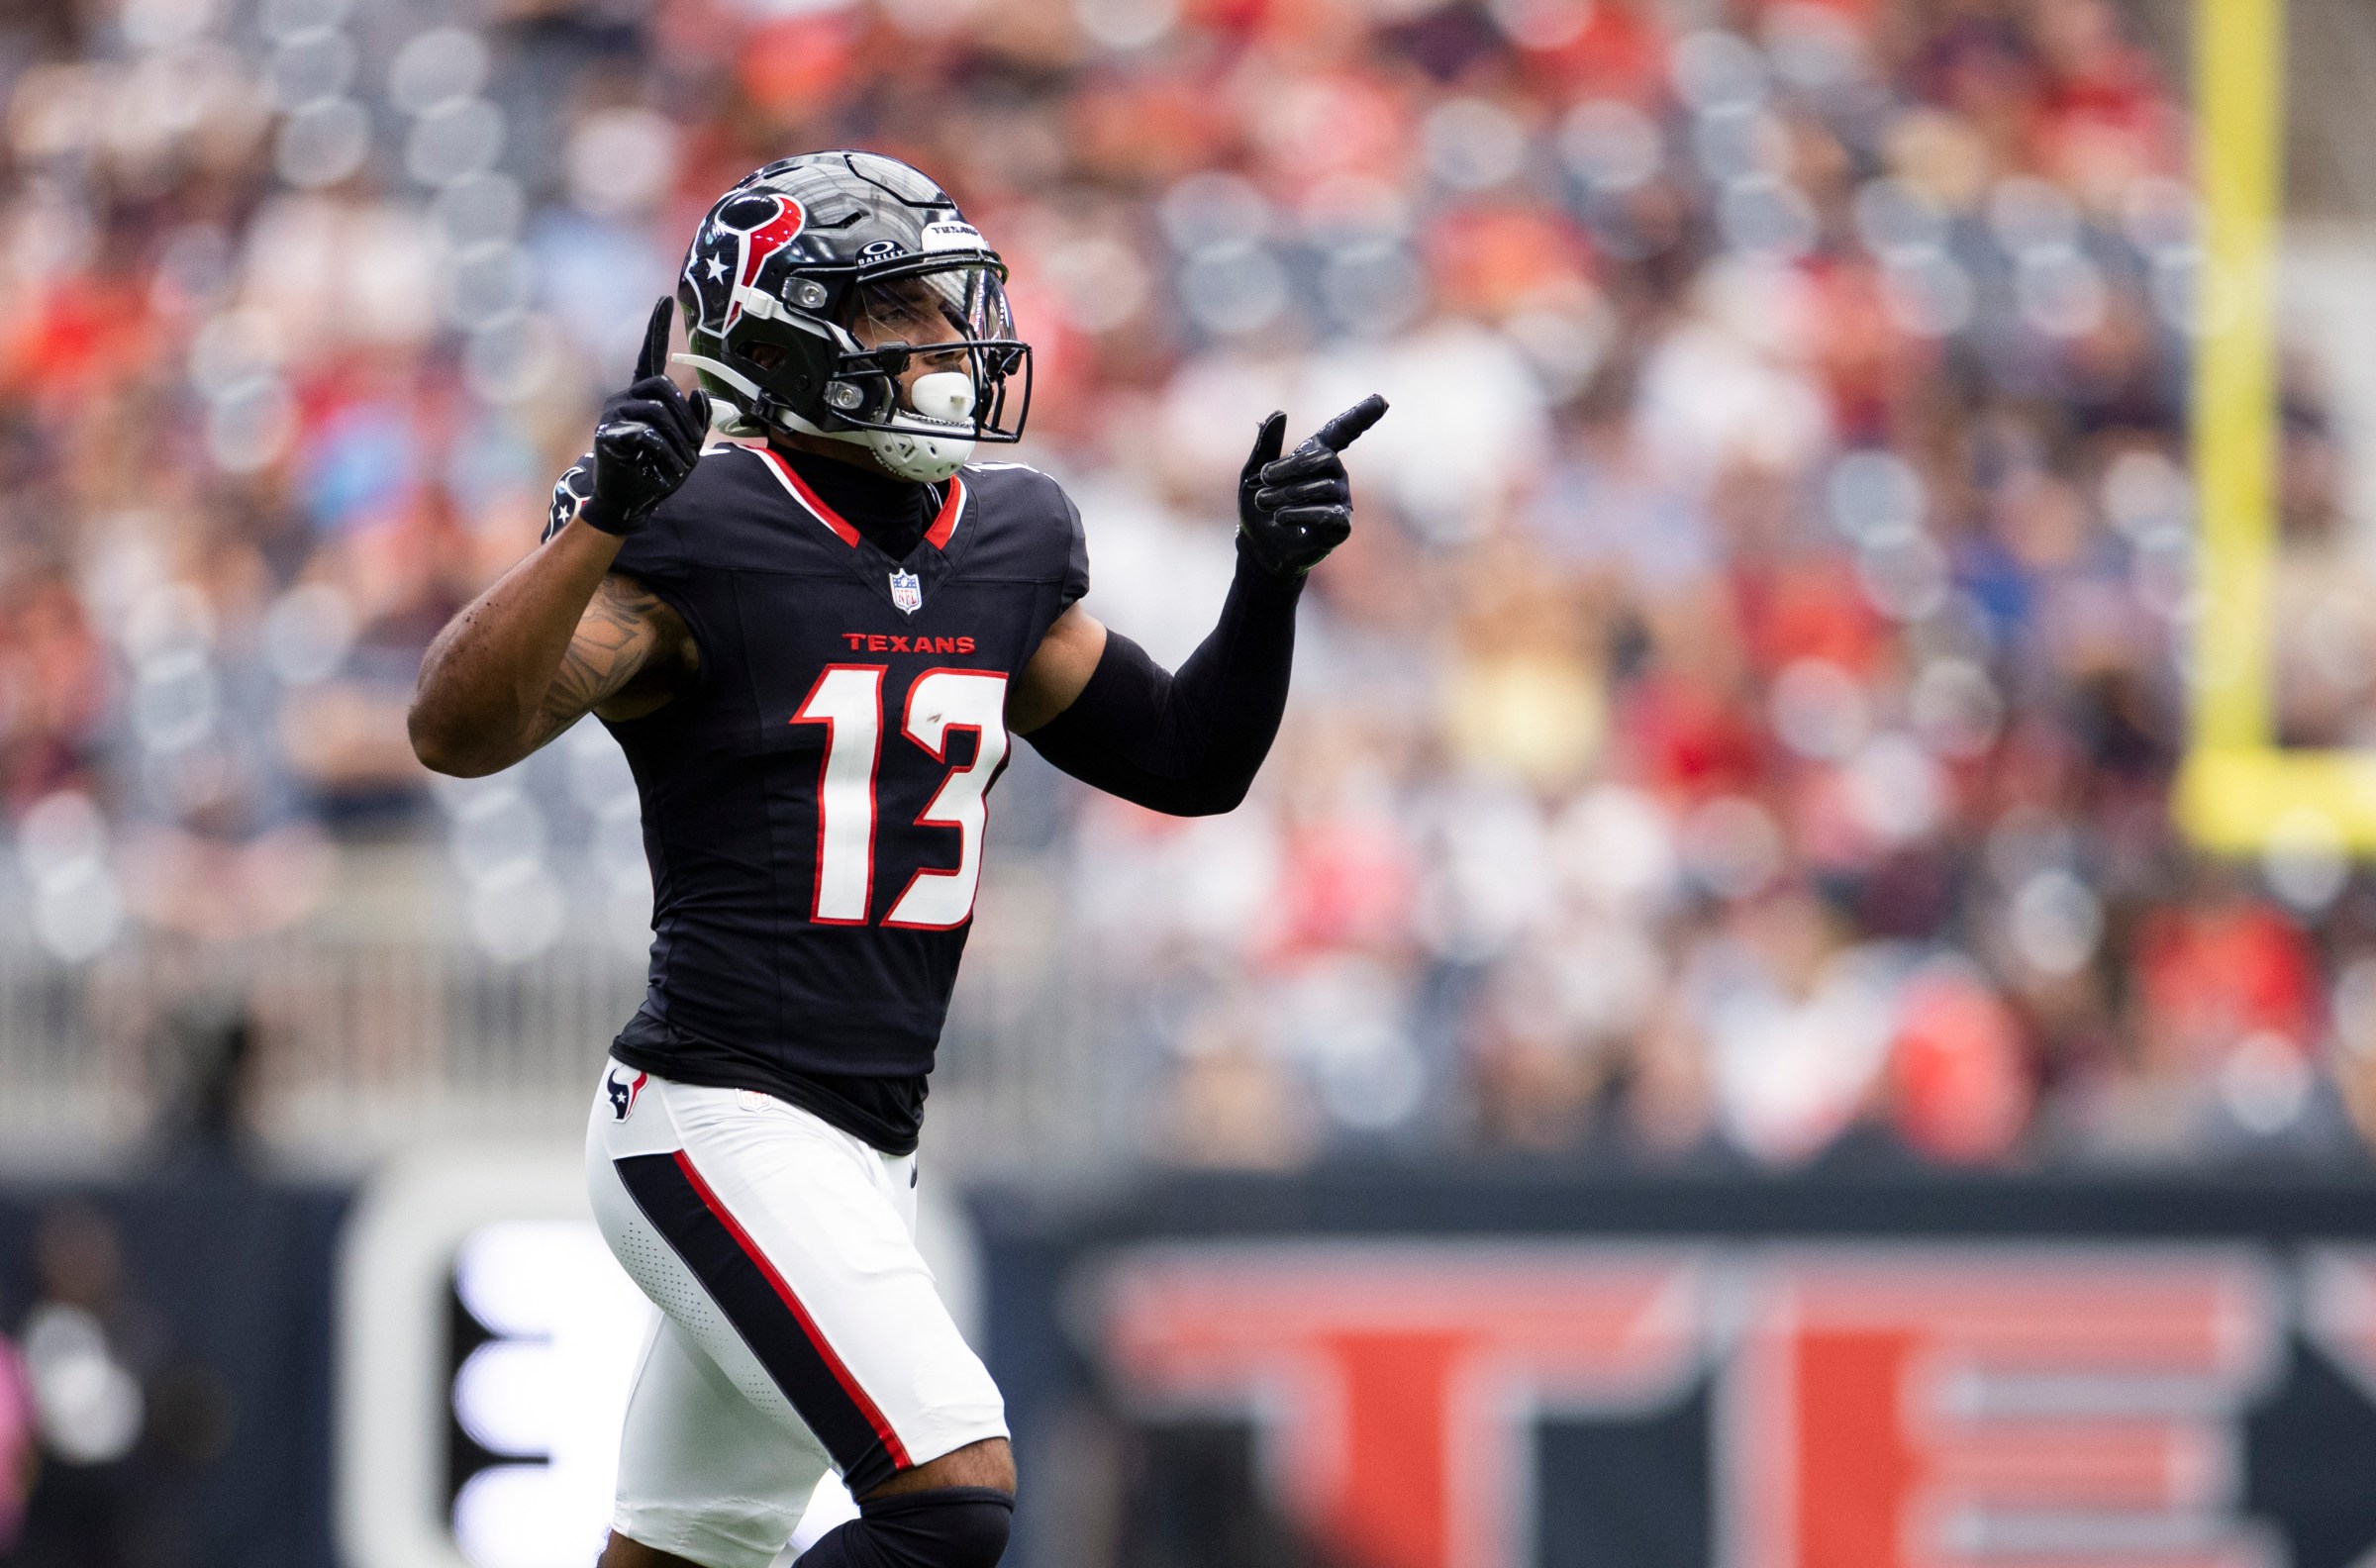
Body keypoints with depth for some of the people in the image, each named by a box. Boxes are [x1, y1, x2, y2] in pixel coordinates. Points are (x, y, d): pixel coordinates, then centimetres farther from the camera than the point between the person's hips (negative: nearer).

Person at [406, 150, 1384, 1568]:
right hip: (721, 1122, -8)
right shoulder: (696, 541, -12)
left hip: (867, 1149, 8)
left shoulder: (1005, 549, 11)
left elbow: (1188, 761, 20)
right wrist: (602, 519, -33)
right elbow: (460, 733, -22)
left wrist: (1270, 581, 5)